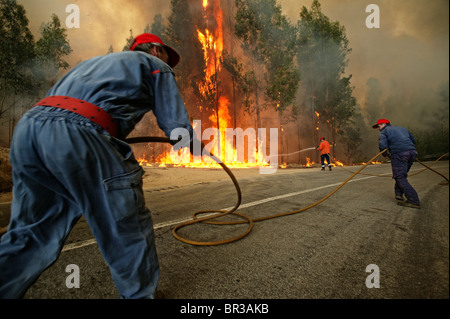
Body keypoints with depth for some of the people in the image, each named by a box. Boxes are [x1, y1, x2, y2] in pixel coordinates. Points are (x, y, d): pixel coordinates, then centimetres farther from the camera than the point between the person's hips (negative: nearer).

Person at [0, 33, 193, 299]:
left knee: (34, 232, 20)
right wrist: (194, 145, 24)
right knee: (129, 230, 6)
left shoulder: (96, 61, 36)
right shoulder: (156, 66, 16)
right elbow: (178, 128, 5)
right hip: (81, 134, -8)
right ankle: (139, 294, 22)